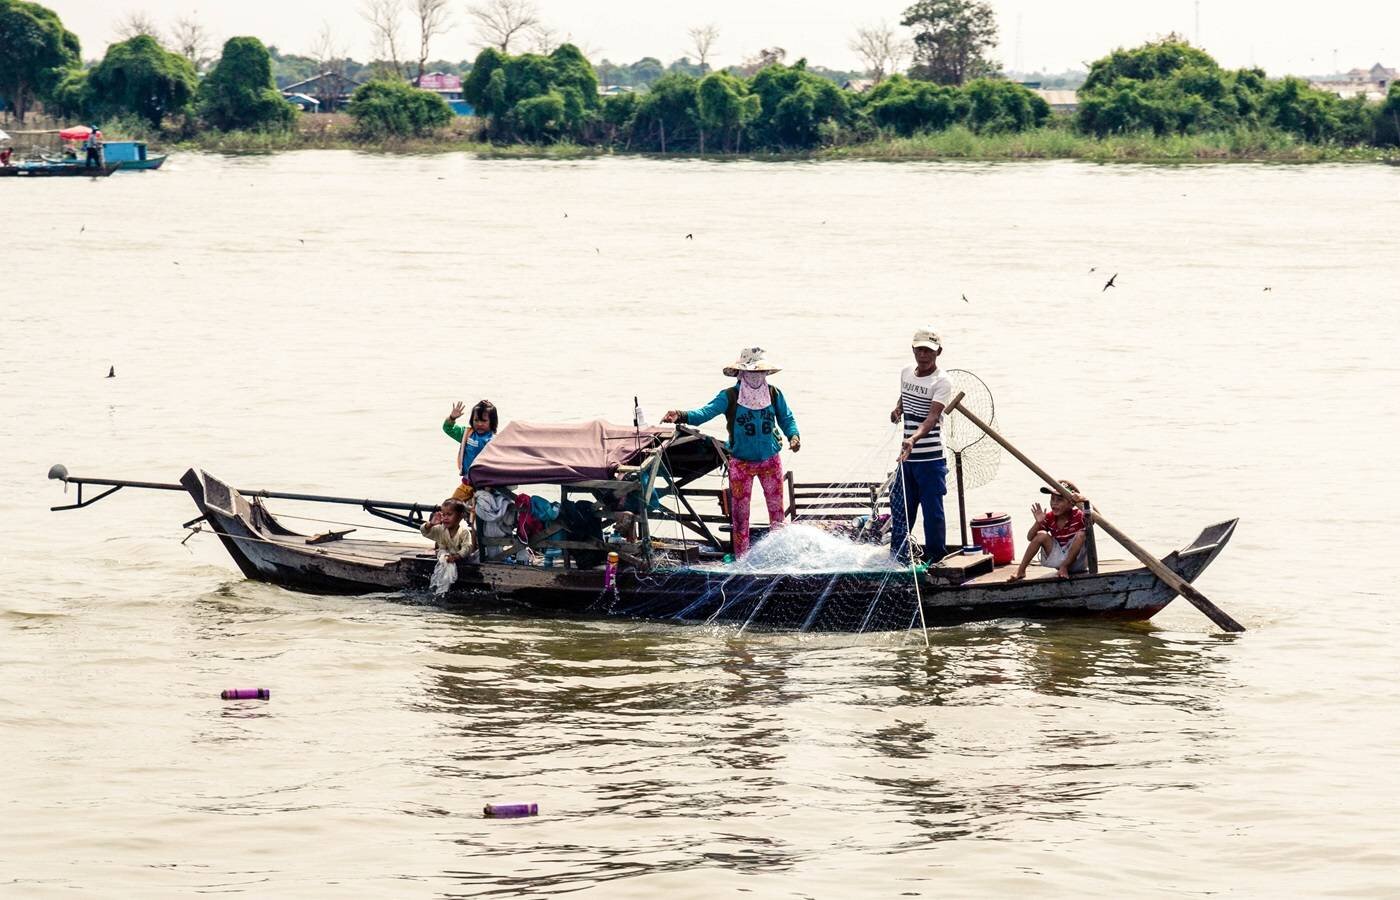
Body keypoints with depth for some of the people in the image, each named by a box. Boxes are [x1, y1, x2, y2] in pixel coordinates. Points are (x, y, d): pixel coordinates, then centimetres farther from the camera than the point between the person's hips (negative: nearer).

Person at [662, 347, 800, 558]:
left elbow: (786, 419, 9)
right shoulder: (729, 397, -12)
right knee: (740, 512, 0)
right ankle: (741, 558, 7)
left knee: (777, 509, 8)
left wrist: (793, 435, -11)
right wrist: (682, 416, -42)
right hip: (740, 464, -2)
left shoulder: (774, 395, -3)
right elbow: (707, 412, -24)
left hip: (770, 461, 2)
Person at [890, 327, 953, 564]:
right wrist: (898, 409, 6)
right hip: (907, 456, 7)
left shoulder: (942, 382, -13)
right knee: (899, 507, 12)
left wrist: (913, 439, -42)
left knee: (933, 511, -4)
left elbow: (932, 417, -26)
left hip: (930, 458, -7)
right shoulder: (906, 372, 8)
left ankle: (936, 559, 6)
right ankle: (898, 559, 22)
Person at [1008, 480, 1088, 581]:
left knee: (1081, 534, -28)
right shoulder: (1050, 518, -5)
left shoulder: (1078, 516, -17)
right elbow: (1030, 538, -8)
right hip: (1058, 559, 4)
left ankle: (1064, 567, -17)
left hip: (1076, 560, -4)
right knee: (1042, 535, -15)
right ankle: (1020, 571, -10)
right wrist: (1038, 523, -26)